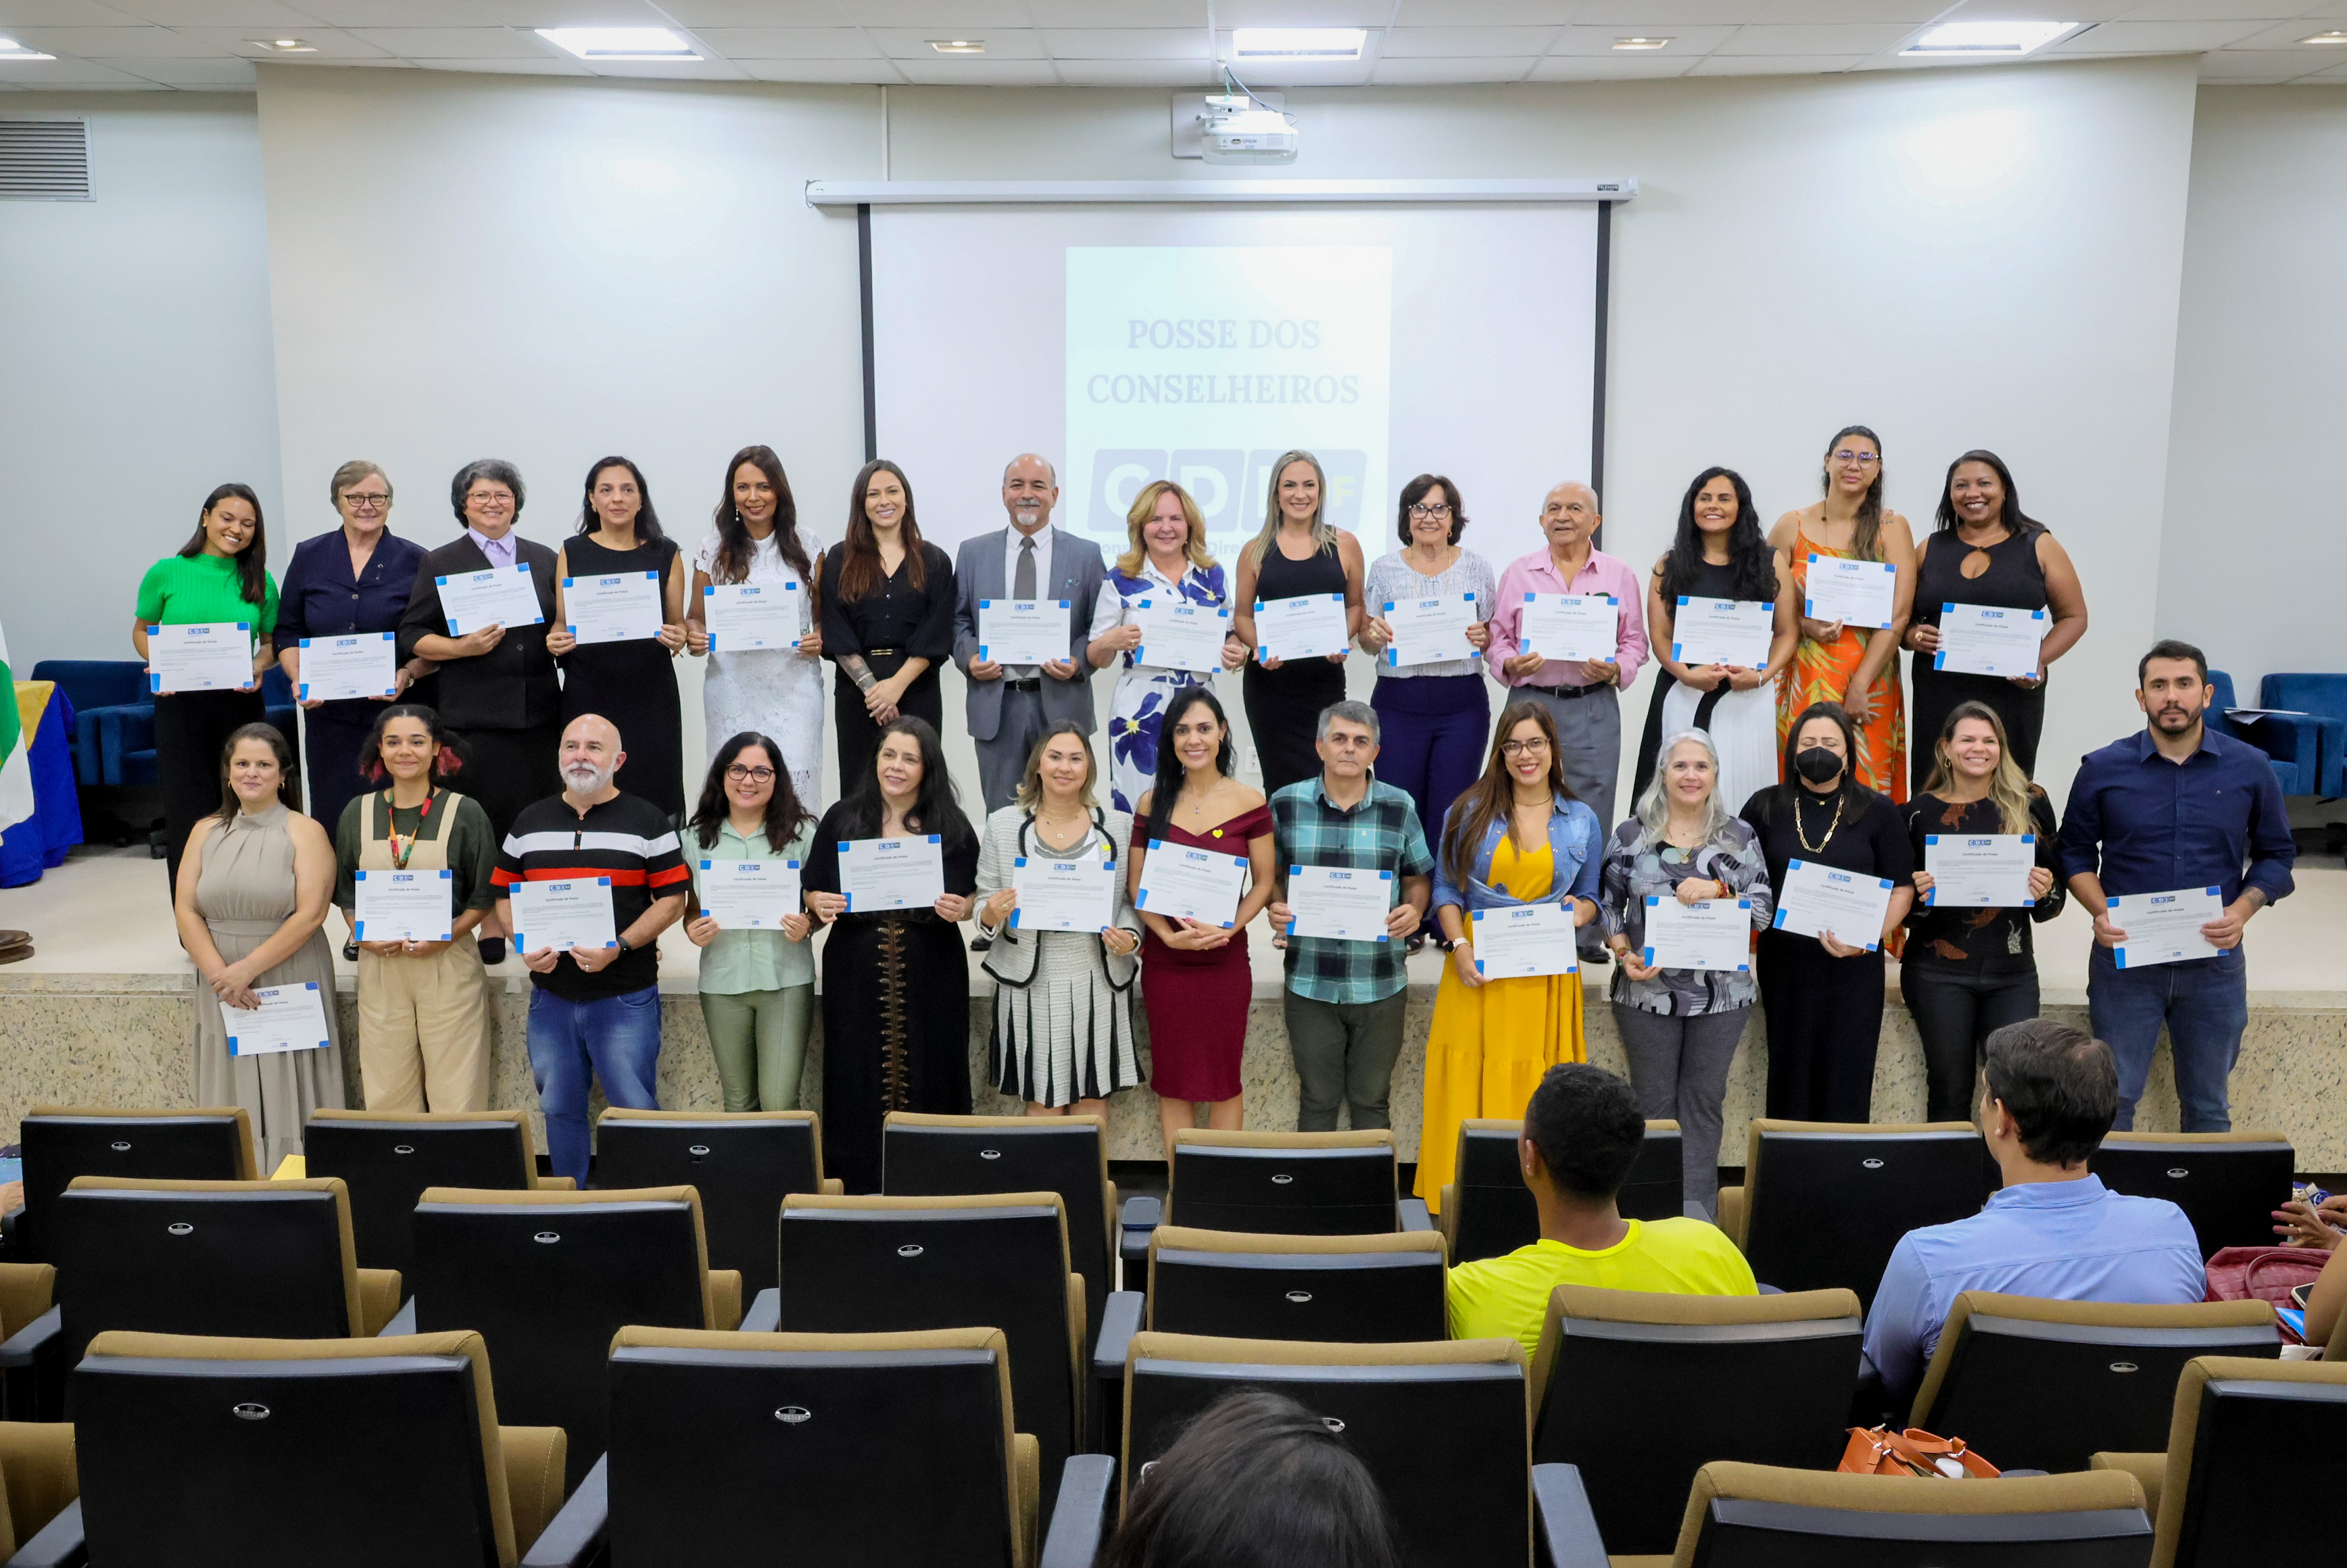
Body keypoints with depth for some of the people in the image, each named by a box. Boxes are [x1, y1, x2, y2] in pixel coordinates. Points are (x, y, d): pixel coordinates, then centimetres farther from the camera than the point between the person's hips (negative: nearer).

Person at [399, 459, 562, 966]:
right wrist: (461, 648, -13)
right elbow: (411, 636, 2)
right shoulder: (441, 563, 6)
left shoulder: (544, 559, 15)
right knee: (486, 816, -3)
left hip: (539, 710, 3)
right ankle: (490, 923, 7)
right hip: (474, 712, -3)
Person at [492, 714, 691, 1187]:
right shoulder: (529, 823, 12)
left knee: (635, 1111, -2)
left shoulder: (647, 821, 0)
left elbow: (673, 899, -3)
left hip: (625, 997, -4)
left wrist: (618, 947, -16)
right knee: (559, 1110, 12)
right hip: (550, 995, 4)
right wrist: (526, 945, -5)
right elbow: (505, 895, 15)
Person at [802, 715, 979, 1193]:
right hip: (856, 976, 1)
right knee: (859, 1083, 1)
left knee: (925, 1083, 1)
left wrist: (961, 909, -11)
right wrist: (821, 906, -11)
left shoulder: (952, 826, 5)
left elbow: (974, 898, 10)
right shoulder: (842, 818, 6)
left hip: (929, 977, 0)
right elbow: (813, 893, 10)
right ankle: (859, 1185, 12)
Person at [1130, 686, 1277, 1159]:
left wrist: (1226, 929, -15)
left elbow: (1263, 884, 0)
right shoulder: (1153, 802, 2)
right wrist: (1169, 935, -13)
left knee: (1224, 1081, 6)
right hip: (1165, 961, 1)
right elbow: (1136, 882, 2)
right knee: (1173, 1082, 8)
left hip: (1225, 958, -1)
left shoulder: (1249, 804, -3)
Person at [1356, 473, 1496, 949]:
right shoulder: (1384, 568, 7)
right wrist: (1373, 635, -13)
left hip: (1462, 703, 0)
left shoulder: (1477, 567, 7)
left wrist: (1483, 637, -12)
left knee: (1451, 811, 1)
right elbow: (1367, 640, 9)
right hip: (1398, 701, 0)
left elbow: (1496, 634, 10)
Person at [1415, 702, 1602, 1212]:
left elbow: (1591, 896, 16)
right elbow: (1445, 888, 5)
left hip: (1547, 977, 1)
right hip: (1478, 970, -1)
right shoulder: (1470, 811, 4)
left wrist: (1580, 911, -7)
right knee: (1470, 1091, -1)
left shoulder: (1582, 821, 9)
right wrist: (1460, 946, -9)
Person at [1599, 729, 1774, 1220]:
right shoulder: (1631, 835, 3)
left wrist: (1718, 889, -17)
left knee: (1704, 1101, 7)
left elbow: (1764, 907, 0)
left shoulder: (1739, 836, 4)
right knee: (1654, 1104, 6)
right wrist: (1624, 952, -9)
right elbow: (1607, 904, 6)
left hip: (1721, 991, 1)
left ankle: (1698, 1211, 15)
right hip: (1648, 990, 0)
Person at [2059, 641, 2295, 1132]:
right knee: (2112, 1100, 5)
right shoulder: (2103, 770, -2)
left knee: (2208, 1104, 14)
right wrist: (2100, 912, -12)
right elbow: (2076, 852, 5)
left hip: (2214, 964, 1)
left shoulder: (2249, 769, 0)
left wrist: (2241, 912, -11)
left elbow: (2277, 855, 7)